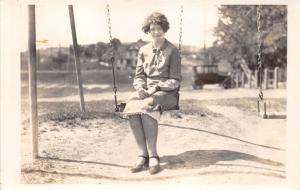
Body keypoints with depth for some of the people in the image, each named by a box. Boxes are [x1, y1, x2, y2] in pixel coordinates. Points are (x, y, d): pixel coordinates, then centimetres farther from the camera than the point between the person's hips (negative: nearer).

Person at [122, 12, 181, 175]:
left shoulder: (172, 51, 1)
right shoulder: (144, 50, 15)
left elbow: (175, 81, -3)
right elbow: (138, 76, 15)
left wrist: (156, 88, -17)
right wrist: (140, 88, -7)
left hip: (166, 92, -4)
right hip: (145, 91, 4)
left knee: (146, 107, -36)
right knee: (130, 109, -30)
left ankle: (153, 155, -29)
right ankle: (143, 154, -26)